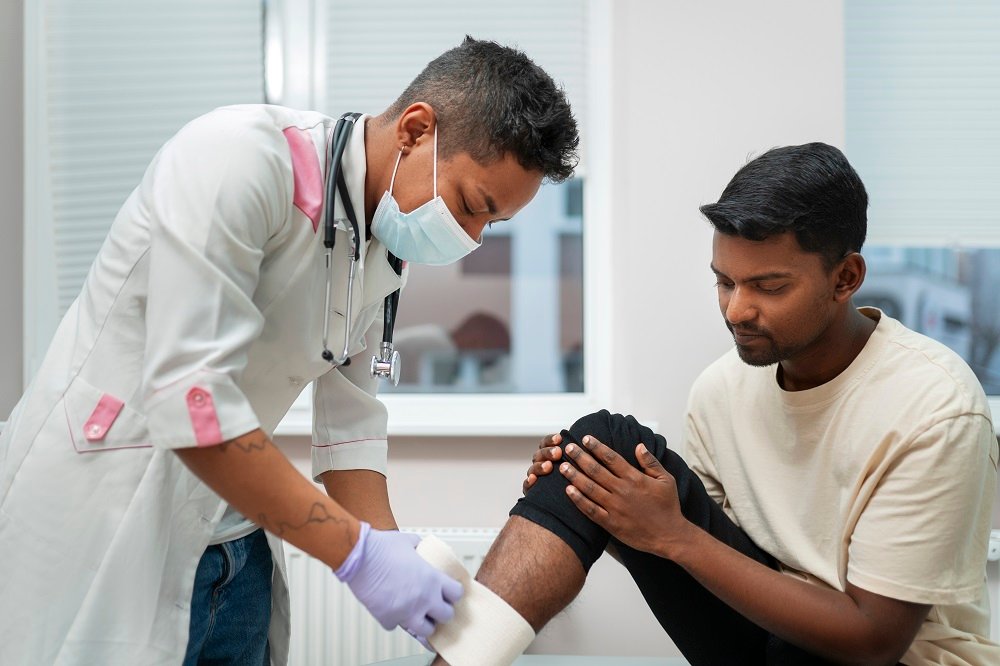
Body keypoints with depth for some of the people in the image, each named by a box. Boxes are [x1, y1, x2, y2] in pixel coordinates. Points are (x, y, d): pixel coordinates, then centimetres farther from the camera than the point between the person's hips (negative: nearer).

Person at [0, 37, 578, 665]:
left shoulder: (386, 249, 4)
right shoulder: (240, 156, -21)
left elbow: (349, 422, 7)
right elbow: (189, 398, -27)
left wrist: (394, 561, -5)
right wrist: (359, 552, -24)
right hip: (101, 539, -7)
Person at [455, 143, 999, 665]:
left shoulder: (934, 408, -22)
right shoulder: (723, 385, -5)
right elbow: (690, 541, 5)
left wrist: (677, 535, -25)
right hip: (769, 617, 5)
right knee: (605, 440, -13)